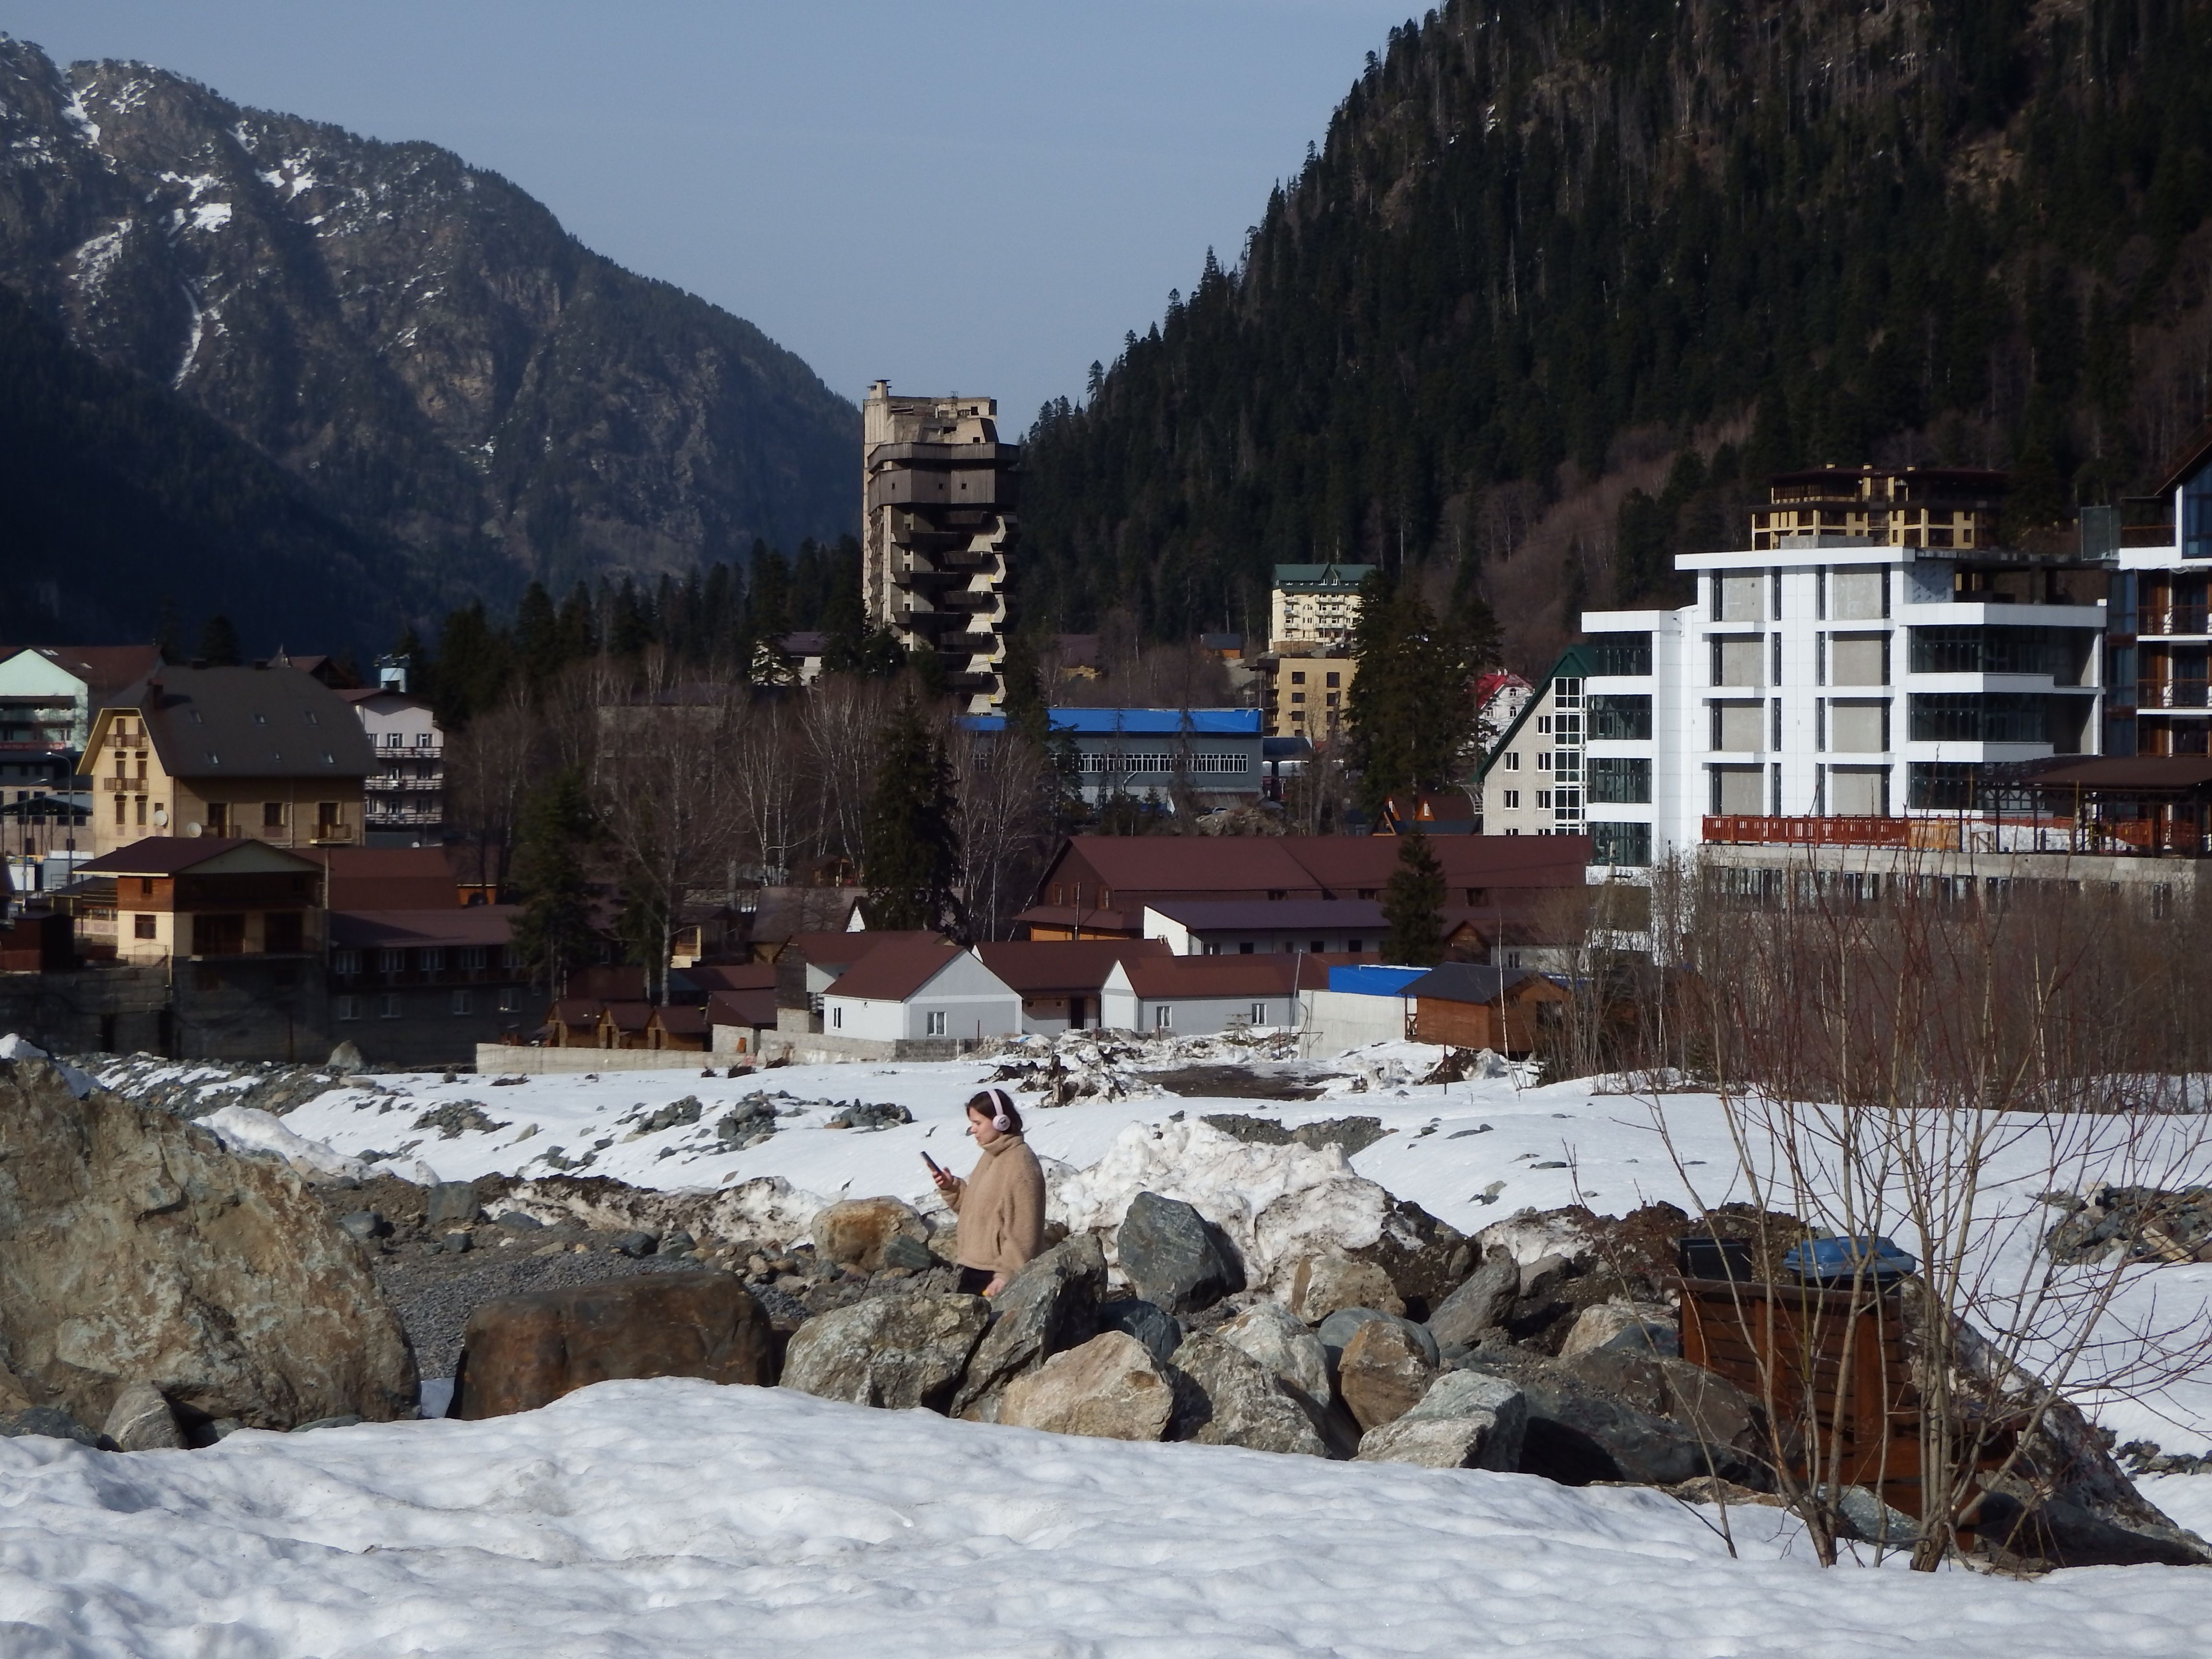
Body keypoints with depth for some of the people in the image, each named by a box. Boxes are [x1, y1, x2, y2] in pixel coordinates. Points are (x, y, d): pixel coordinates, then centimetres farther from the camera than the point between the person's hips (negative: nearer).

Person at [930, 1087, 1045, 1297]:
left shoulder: (1020, 1164, -16)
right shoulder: (991, 1157, 14)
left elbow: (1022, 1228, -19)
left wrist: (1006, 1274, -21)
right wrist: (953, 1189, 5)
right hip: (974, 1268, 10)